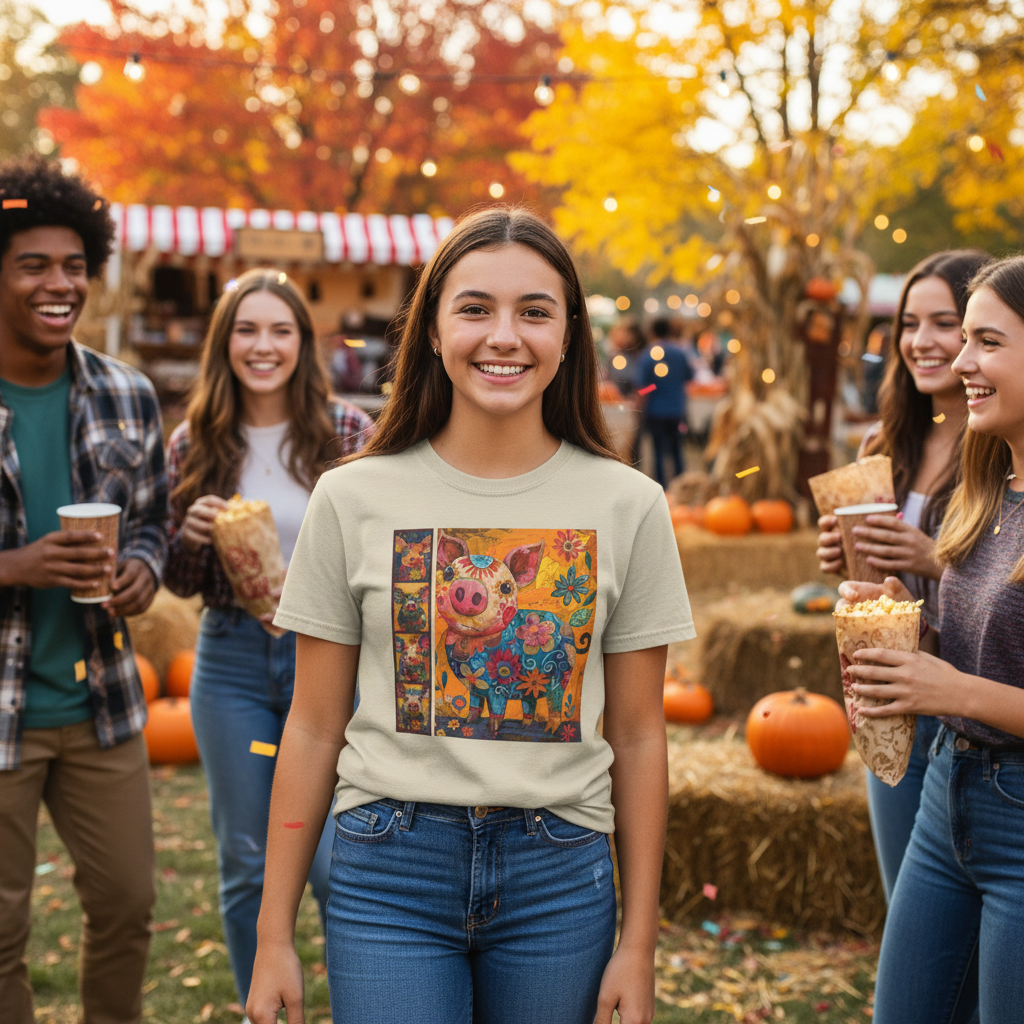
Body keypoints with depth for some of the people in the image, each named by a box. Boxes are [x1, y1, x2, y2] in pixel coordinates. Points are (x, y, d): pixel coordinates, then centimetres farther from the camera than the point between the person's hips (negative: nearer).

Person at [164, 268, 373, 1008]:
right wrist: (191, 534, -14)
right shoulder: (193, 447, 1)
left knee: (337, 862, 0)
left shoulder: (348, 433, -5)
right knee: (246, 867, 12)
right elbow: (180, 582, 6)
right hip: (230, 663, 2)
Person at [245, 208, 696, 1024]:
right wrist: (275, 937, 2)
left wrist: (639, 945, 3)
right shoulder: (353, 499, -2)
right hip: (390, 867, 0)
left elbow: (637, 736, 2)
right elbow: (314, 728, 2)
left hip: (560, 873, 1)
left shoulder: (627, 505, -1)